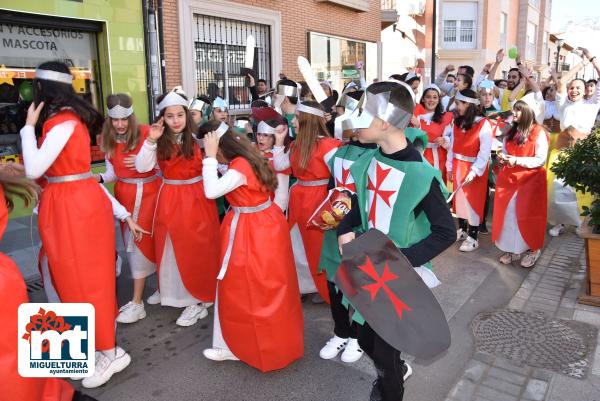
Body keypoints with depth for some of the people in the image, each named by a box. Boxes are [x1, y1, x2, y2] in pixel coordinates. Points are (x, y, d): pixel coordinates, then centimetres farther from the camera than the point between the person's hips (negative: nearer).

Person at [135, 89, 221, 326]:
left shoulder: (198, 139, -8)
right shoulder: (159, 142, 1)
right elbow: (142, 167, -9)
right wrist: (151, 140, -16)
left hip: (197, 199, -3)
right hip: (170, 201, 3)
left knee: (198, 250, 5)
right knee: (174, 251, 11)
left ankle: (199, 299, 20)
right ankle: (183, 295, 28)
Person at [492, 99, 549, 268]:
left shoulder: (539, 132, -9)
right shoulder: (511, 132, 11)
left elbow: (541, 160, -13)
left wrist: (517, 160, -20)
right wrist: (502, 158, -2)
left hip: (530, 180, -6)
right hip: (508, 178, 6)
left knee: (528, 215, -3)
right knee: (507, 214, 3)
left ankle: (533, 249, 15)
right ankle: (511, 249, 15)